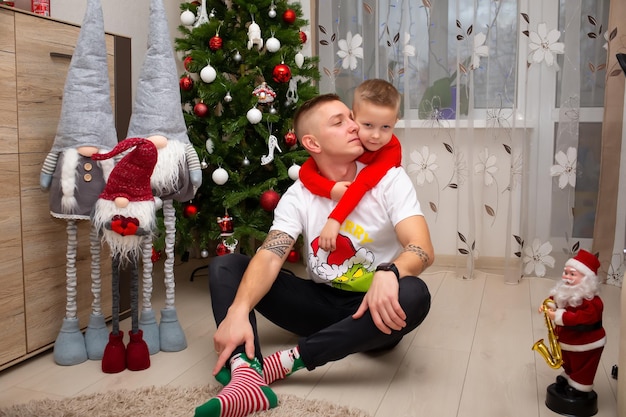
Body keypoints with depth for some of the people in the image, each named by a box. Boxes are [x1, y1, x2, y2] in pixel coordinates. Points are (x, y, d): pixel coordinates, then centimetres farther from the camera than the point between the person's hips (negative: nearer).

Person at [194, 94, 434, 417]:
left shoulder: (389, 179, -10)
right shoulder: (298, 195, -4)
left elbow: (422, 249, -21)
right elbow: (270, 257, -19)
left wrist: (387, 274, -45)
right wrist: (238, 311, -38)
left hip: (372, 310, -2)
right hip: (321, 303, 2)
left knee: (413, 296, -37)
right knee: (223, 266, -11)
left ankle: (287, 361, -30)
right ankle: (247, 374, -37)